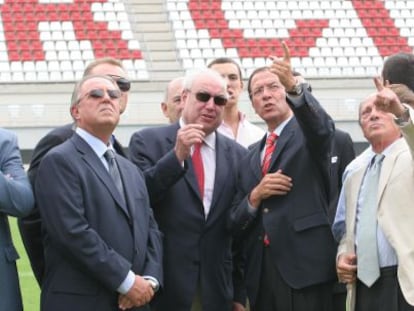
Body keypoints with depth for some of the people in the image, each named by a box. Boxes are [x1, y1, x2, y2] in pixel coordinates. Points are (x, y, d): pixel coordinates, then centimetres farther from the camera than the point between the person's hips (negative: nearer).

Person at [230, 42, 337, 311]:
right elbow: (236, 223, 17)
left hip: (304, 266, -5)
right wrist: (255, 196, -3)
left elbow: (321, 125, -20)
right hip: (262, 272, 5)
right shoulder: (251, 157, 21)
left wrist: (295, 86, -37)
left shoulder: (308, 135, 6)